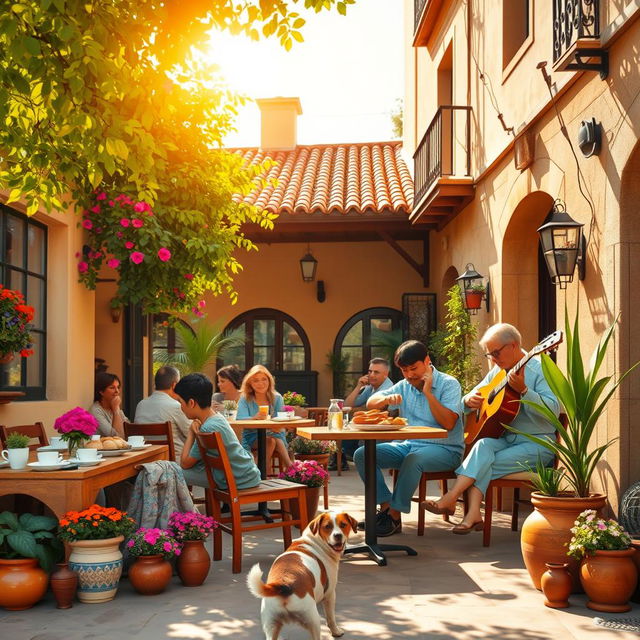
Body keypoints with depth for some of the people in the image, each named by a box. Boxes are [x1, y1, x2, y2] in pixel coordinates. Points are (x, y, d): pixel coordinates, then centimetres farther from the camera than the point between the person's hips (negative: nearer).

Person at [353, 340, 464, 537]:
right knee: (362, 454, -11)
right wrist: (386, 399, -18)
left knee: (413, 460, -39)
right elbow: (370, 404, 4)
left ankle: (394, 517, -24)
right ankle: (385, 507, -10)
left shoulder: (448, 384, -5)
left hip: (444, 449, -6)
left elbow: (448, 423, -18)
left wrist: (428, 393, -17)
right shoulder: (404, 386, 11)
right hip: (409, 445, 6)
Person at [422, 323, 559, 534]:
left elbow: (553, 410, -22)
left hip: (536, 444, -5)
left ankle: (450, 499, -16)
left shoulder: (540, 371, -8)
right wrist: (469, 400, -6)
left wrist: (523, 390, -34)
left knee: (483, 464, -26)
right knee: (483, 446, -28)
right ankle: (473, 515, -36)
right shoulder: (498, 371, 14)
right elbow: (469, 401, 19)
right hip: (505, 438, 6)